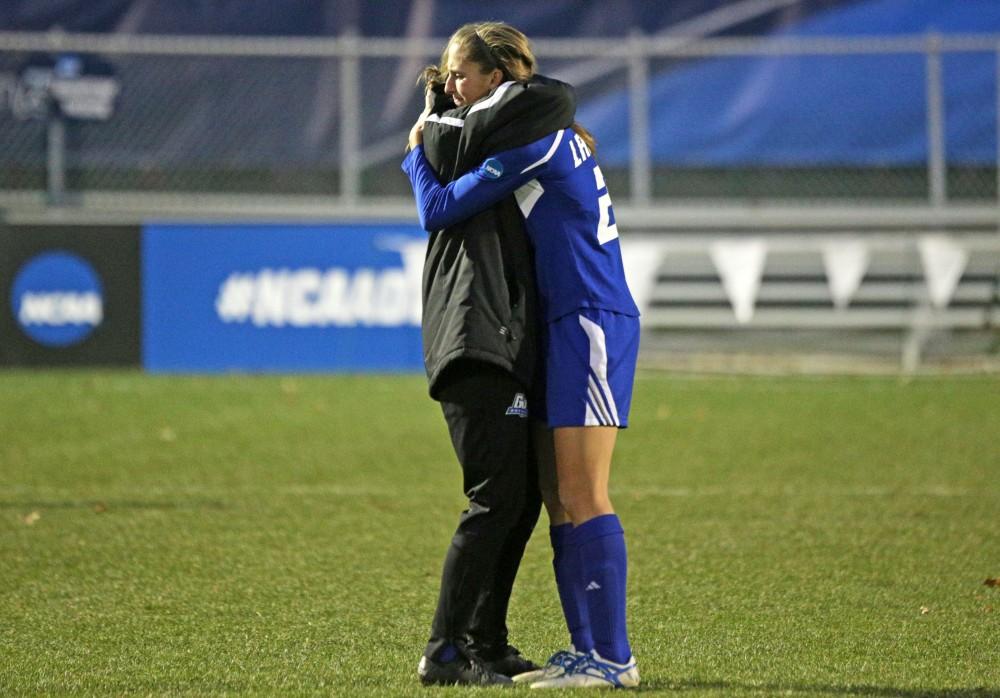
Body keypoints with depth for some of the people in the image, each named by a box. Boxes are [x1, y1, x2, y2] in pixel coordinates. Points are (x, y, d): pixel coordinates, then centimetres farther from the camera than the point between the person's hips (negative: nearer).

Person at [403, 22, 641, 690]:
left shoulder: (531, 142, -14)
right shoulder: (555, 135, 17)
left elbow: (437, 211, -10)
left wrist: (418, 152, 8)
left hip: (592, 325, -10)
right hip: (569, 329, 10)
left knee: (582, 496, -10)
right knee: (558, 497, 9)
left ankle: (614, 657, -11)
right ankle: (587, 649, 11)